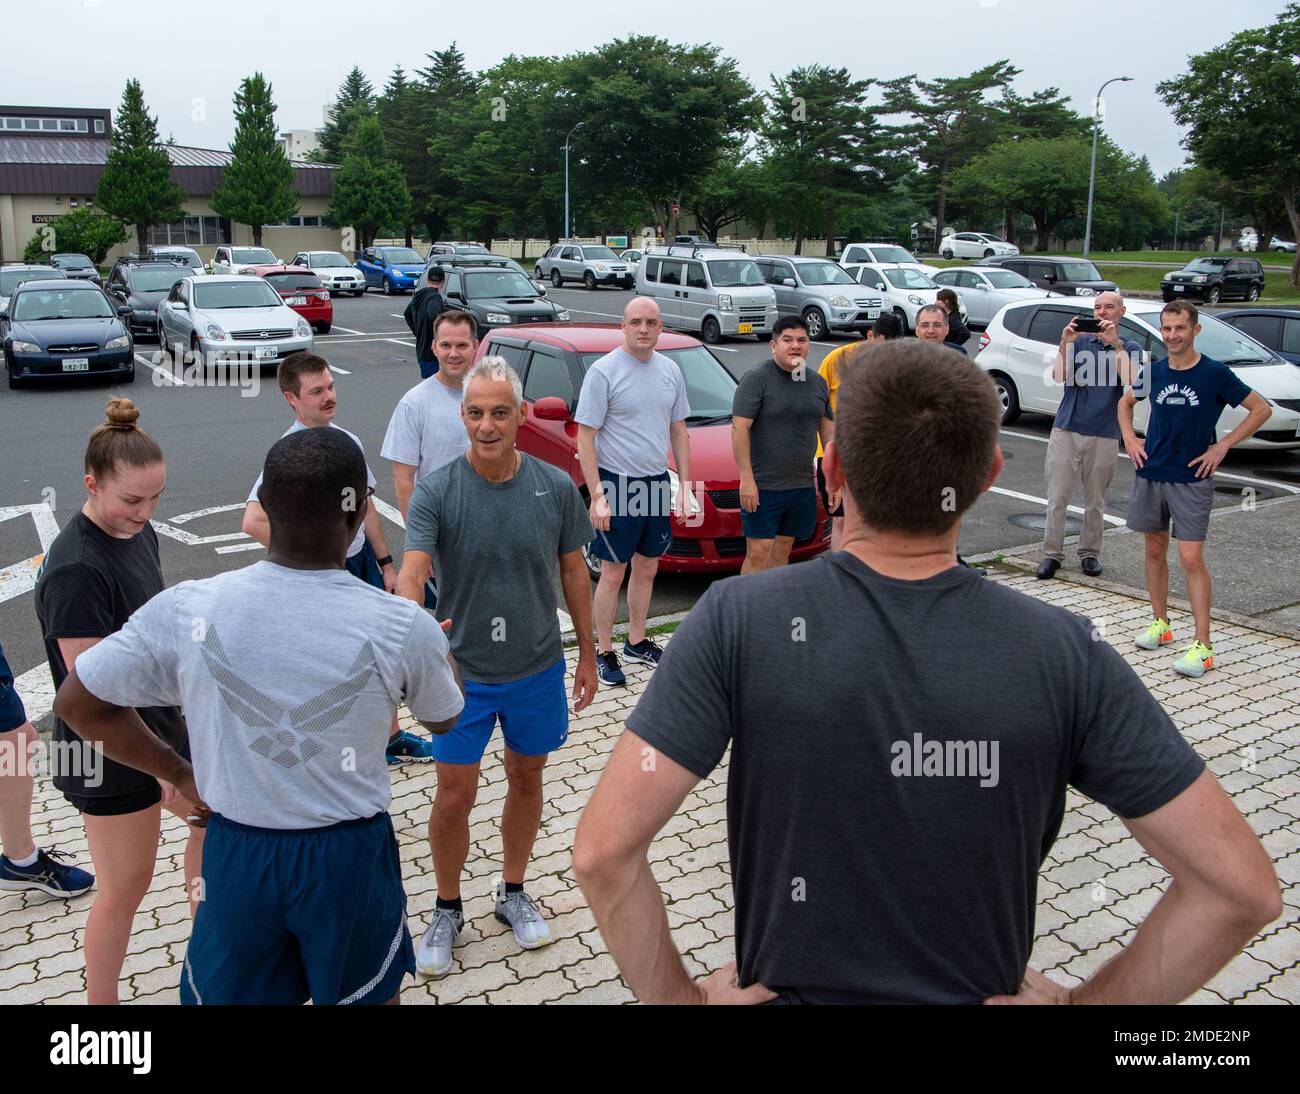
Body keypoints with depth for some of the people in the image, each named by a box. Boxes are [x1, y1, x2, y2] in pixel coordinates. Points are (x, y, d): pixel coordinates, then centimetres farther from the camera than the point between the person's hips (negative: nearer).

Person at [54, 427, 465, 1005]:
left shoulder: (186, 611, -17)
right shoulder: (404, 626, -21)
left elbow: (78, 704, -4)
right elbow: (443, 719, 0)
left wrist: (180, 773, 7)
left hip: (236, 853, 1)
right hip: (350, 855, -1)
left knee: (228, 993, 25)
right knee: (368, 994, 25)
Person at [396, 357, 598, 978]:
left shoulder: (555, 487, -8)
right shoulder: (435, 492, -14)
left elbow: (573, 572, 3)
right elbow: (411, 574, -26)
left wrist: (588, 654, 6)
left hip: (538, 669, 2)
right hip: (463, 671, -2)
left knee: (526, 780, 17)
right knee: (454, 797, 5)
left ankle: (513, 893, 40)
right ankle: (447, 910, 30)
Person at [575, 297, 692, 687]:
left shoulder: (670, 370, 6)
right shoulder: (603, 371, -12)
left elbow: (679, 430, 14)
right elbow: (585, 438, -12)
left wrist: (685, 486, 9)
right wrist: (597, 496, -17)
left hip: (657, 482, 6)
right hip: (617, 483, -6)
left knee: (647, 568, 15)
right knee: (613, 573, 1)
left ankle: (636, 643, 30)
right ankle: (604, 653, 14)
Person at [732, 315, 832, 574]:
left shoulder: (817, 383, 11)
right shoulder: (757, 378, -9)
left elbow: (827, 428, 18)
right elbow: (739, 429, -14)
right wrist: (746, 479, -19)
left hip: (803, 485, 6)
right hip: (763, 485, -6)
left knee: (782, 549, 13)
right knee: (758, 552, -7)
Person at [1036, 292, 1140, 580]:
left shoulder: (1130, 348, 5)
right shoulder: (1079, 342, 7)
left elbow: (1129, 380, -15)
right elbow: (1059, 376, -8)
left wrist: (1115, 343, -18)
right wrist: (1065, 343, -18)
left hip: (1104, 435, 0)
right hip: (1066, 429, 0)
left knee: (1095, 502, 9)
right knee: (1057, 497, -1)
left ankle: (1090, 553, 20)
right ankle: (1052, 553, 6)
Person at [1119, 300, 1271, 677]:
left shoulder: (1215, 373, -9)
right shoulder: (1153, 371, 3)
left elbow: (1262, 408, -2)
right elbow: (1126, 401, 23)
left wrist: (1223, 446, -8)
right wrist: (1129, 438, 8)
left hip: (1192, 480, -5)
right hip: (1150, 475, 5)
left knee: (1191, 558, -8)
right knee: (1155, 550, 12)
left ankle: (1202, 646, -4)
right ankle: (1160, 623, 28)